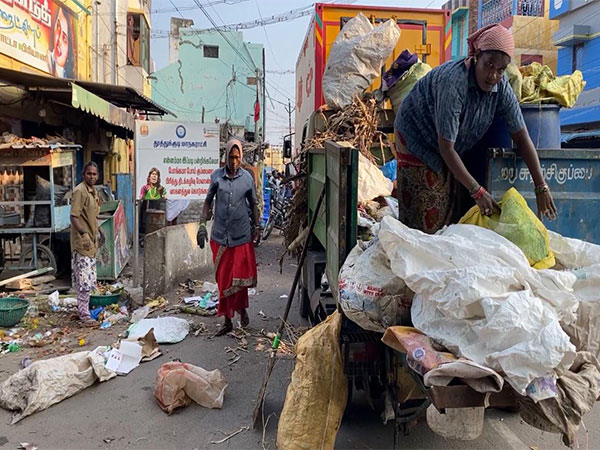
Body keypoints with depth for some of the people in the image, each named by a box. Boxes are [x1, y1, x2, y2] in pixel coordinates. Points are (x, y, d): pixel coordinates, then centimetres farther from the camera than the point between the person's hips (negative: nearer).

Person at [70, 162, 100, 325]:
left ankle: (83, 308, 26)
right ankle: (84, 313, -5)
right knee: (85, 278, -9)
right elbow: (74, 216, -20)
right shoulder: (80, 191, -13)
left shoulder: (93, 191, 14)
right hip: (82, 241, -9)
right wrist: (83, 233, -30)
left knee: (88, 278, 15)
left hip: (91, 240, 9)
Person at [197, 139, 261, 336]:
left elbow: (253, 203, 9)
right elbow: (208, 201, 7)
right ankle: (227, 321, 22)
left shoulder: (247, 178, -1)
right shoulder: (216, 176, -1)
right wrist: (202, 225, 0)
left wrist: (257, 227, 5)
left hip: (242, 236, -1)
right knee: (223, 279, 9)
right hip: (220, 236, 1)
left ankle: (242, 308, 31)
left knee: (240, 277, 0)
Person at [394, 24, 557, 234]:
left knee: (452, 218, 6)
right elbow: (446, 148, -30)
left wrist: (541, 188, -10)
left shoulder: (501, 87, -11)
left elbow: (521, 137, -5)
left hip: (451, 155, 7)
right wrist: (478, 192, -27)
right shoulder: (453, 82, -32)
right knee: (425, 224, -10)